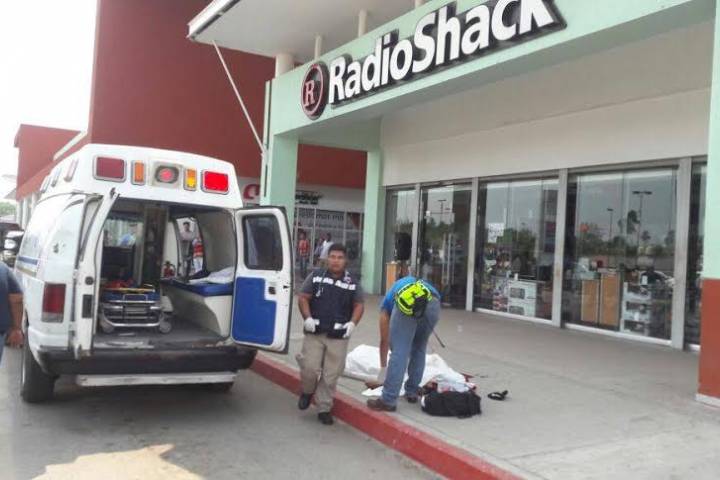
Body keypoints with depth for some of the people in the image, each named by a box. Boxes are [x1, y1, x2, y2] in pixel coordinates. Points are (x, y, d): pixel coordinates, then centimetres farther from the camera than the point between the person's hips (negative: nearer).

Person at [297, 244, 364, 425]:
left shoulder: (352, 282, 6)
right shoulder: (316, 276, 3)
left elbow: (359, 305, 10)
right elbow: (303, 298, 4)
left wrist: (352, 323, -6)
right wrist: (307, 318, -10)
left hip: (338, 336, 1)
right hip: (314, 332, -1)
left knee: (331, 375, 2)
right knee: (310, 368, -8)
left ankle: (324, 409, 18)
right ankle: (307, 392, 25)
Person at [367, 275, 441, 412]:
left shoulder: (388, 300, 35)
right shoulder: (420, 283, 46)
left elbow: (384, 340, 35)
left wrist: (383, 368, 46)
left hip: (406, 303, -3)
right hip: (433, 303, 3)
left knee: (399, 351, 4)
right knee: (419, 348, 23)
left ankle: (388, 401, 6)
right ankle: (412, 392, 30)